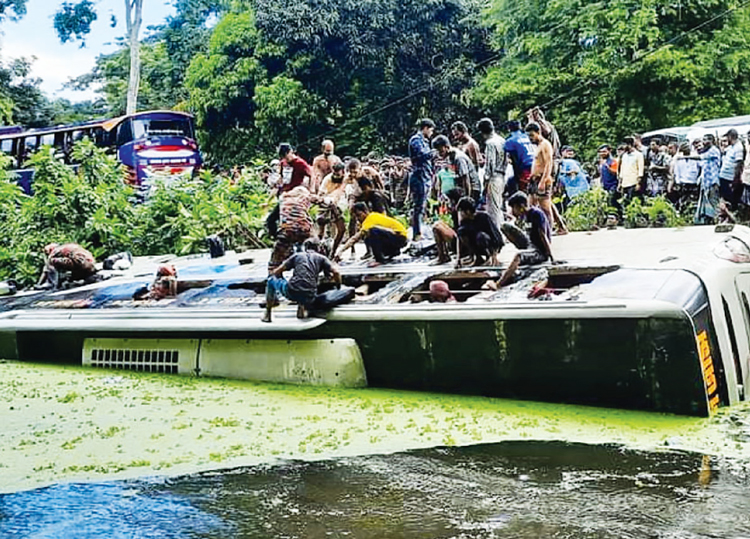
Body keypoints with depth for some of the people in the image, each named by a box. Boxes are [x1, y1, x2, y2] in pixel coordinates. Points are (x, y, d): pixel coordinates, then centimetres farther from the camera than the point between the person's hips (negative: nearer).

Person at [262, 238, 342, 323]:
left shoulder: (297, 255, 19)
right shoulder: (321, 258, 16)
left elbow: (277, 271, 17)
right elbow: (336, 272, 2)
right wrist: (338, 285, 19)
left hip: (291, 292, -2)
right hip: (310, 296, 2)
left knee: (271, 279, 26)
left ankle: (267, 314, 22)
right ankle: (303, 306, 10)